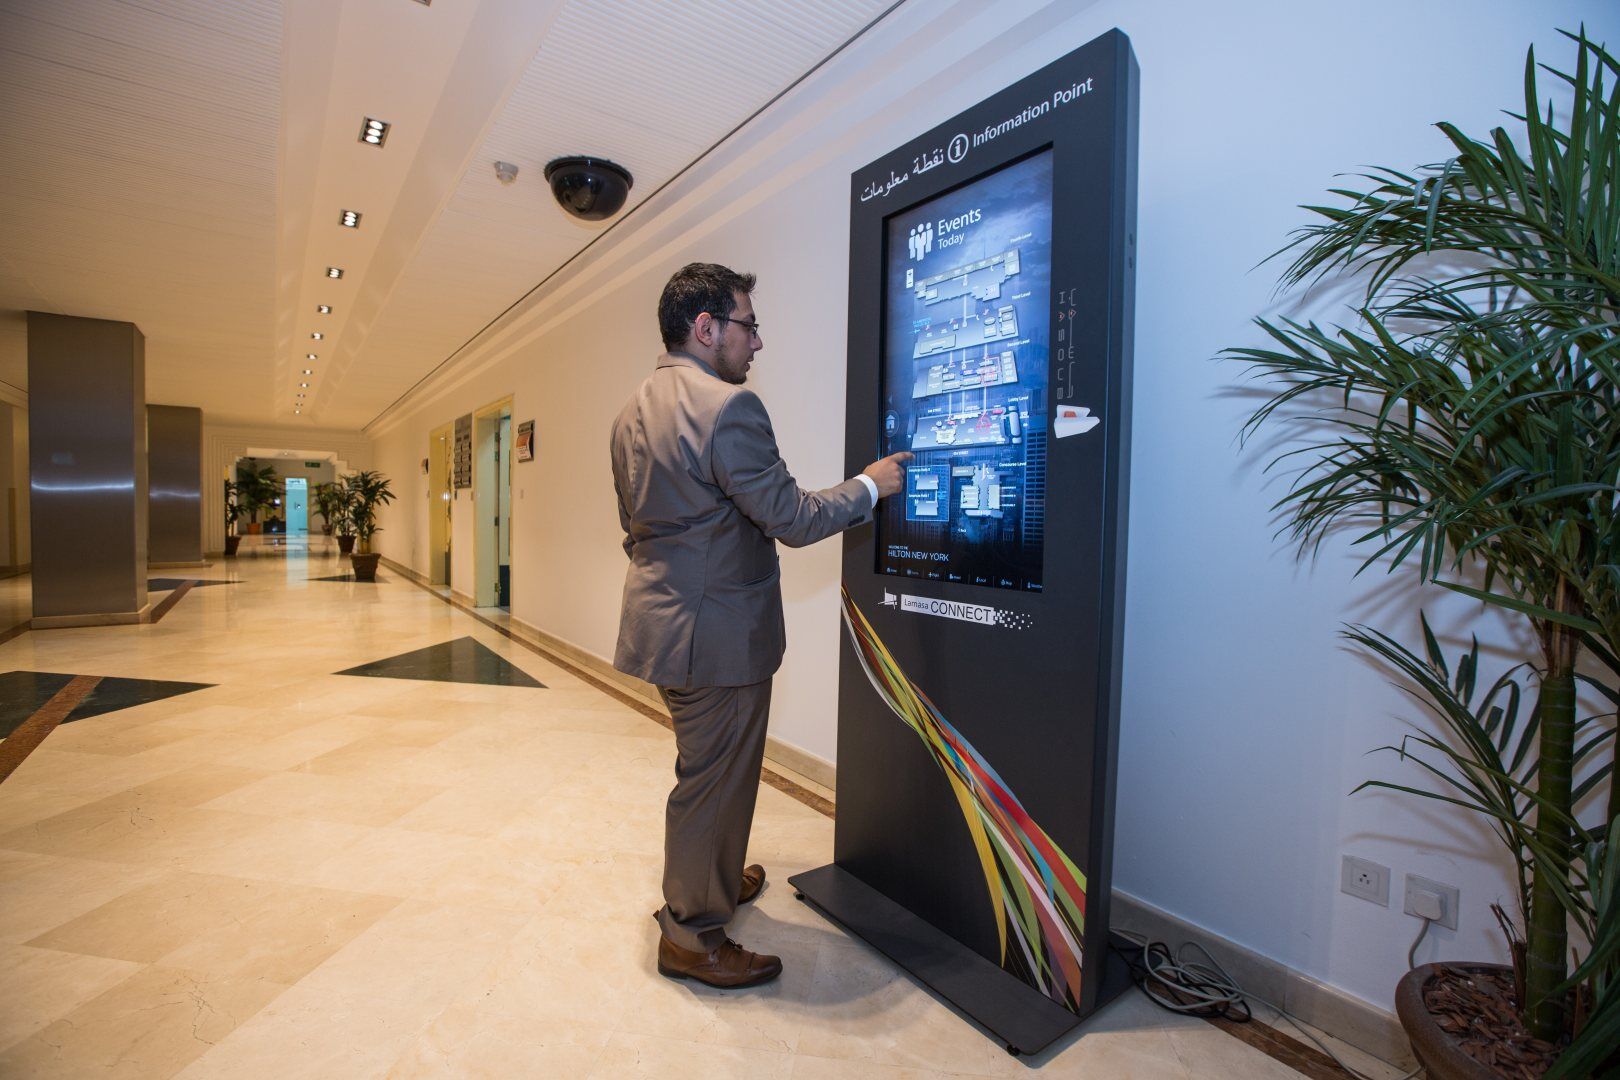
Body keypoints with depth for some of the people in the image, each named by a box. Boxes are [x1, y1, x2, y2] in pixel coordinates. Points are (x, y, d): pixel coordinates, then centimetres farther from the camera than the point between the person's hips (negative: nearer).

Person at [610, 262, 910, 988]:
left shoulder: (633, 411, 10)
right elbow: (791, 519, -19)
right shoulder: (729, 406, -20)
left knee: (704, 770, 26)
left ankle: (709, 879, 48)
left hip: (662, 618, 10)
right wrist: (869, 485, -5)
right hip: (719, 631, -10)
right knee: (714, 780, 8)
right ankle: (692, 935, 27)